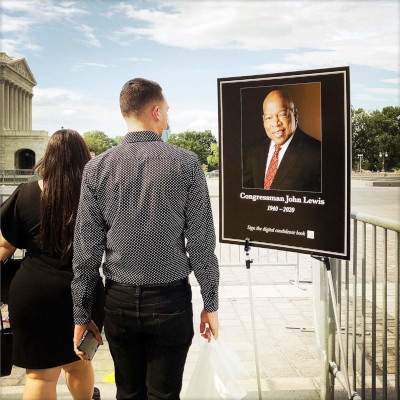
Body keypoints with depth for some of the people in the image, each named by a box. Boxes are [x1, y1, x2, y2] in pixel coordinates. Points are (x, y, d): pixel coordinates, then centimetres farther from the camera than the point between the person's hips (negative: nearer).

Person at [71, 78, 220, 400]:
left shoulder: (96, 168, -3)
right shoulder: (186, 164, -8)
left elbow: (86, 250, -2)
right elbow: (201, 243, -7)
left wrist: (81, 315, 6)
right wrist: (210, 304, 3)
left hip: (119, 301, 2)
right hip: (170, 300, -2)